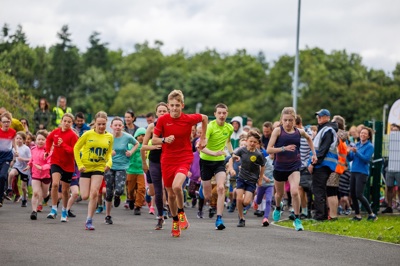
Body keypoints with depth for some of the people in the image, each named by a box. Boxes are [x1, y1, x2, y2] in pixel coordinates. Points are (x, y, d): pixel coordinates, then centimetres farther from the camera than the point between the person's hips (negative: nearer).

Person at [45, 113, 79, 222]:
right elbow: (48, 140, 23)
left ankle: (64, 212, 28)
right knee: (55, 184, -21)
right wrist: (48, 151, 13)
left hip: (68, 165, -1)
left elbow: (74, 151, -17)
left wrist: (63, 144, -27)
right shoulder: (55, 132, 1)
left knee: (65, 190, 8)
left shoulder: (73, 135, -10)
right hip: (56, 162, 1)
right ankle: (54, 210, -13)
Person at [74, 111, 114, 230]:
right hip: (86, 167, -1)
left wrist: (109, 162, -6)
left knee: (94, 193, -15)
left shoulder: (109, 137, 2)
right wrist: (80, 164, -8)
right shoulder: (88, 134, -7)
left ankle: (89, 220, -6)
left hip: (99, 168, 1)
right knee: (85, 196, -2)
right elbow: (76, 148, 0)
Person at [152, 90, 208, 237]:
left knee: (177, 186, -28)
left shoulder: (189, 119, -9)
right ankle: (175, 221, 32)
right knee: (170, 194, 9)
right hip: (167, 160, 2)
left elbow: (204, 118, 12)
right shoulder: (163, 120, -7)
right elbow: (154, 140, -1)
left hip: (184, 159, -2)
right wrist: (164, 140, -21)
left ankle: (181, 212, -1)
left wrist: (203, 138, 14)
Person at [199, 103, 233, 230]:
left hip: (220, 161, 3)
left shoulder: (229, 128, 0)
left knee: (221, 188, -21)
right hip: (206, 161, -3)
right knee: (207, 196, 4)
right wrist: (214, 153, -42)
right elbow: (201, 147, -28)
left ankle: (219, 219, -18)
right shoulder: (210, 127, -18)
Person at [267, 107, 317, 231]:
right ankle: (277, 208, 54)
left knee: (294, 192, -21)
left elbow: (309, 138, 24)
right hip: (280, 166, 0)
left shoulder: (299, 132, -1)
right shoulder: (278, 131, -10)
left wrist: (313, 153, 18)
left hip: (294, 166, 0)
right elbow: (269, 149, -16)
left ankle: (297, 219, -7)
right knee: (279, 193, 20)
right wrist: (284, 148, -27)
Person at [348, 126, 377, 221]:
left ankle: (371, 214, -3)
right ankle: (357, 215, 16)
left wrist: (356, 152, -23)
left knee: (359, 195, -13)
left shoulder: (369, 146, -4)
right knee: (352, 194, 5)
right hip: (354, 171, 7)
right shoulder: (357, 144, 14)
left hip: (362, 173, -7)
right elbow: (350, 159, 13)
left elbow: (366, 159, -15)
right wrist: (348, 153, -8)